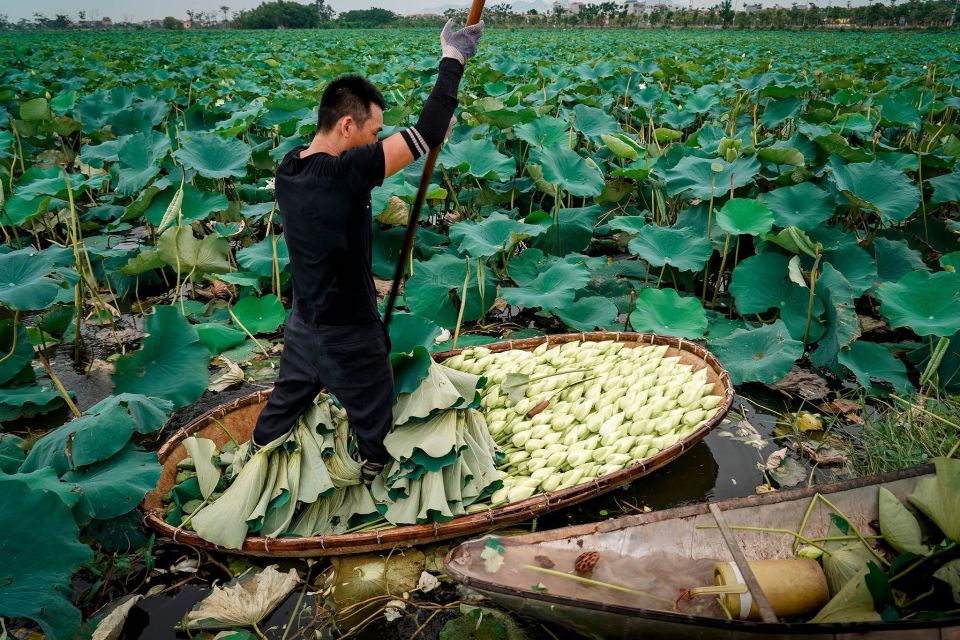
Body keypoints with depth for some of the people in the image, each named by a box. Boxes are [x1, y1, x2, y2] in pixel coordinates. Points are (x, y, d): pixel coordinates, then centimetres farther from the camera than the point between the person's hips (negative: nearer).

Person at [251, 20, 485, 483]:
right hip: (348, 336, -8)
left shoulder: (289, 167, -4)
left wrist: (431, 131, 8)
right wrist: (453, 58, -18)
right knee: (375, 428, 15)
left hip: (304, 324, 8)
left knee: (284, 405, 28)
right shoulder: (343, 172, -29)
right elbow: (426, 136, -29)